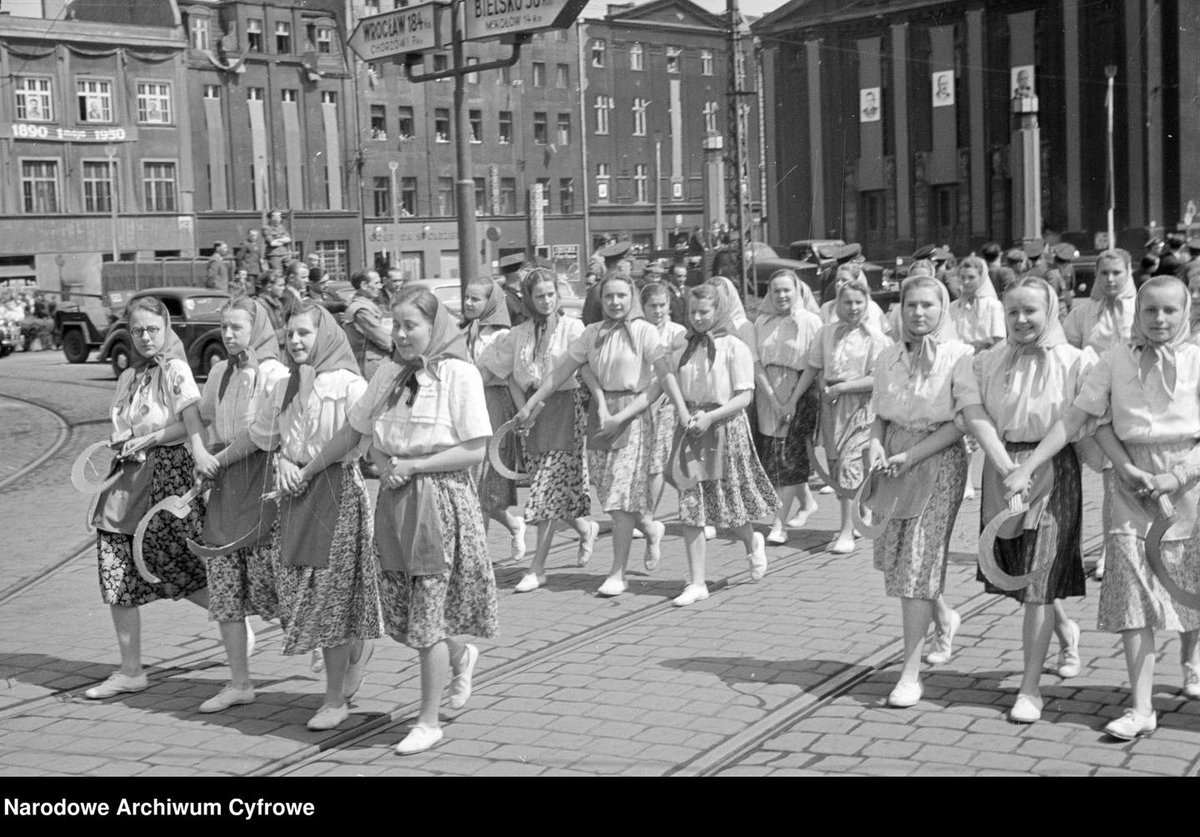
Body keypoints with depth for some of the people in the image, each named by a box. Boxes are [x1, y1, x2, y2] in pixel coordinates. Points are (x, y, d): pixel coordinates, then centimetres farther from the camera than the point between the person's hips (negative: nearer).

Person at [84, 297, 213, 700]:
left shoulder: (175, 369, -5)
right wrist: (122, 444, -9)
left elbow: (191, 422, -17)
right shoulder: (129, 376, 14)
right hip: (126, 478, 7)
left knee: (179, 571, -4)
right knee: (116, 579, 5)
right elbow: (121, 432, 12)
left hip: (166, 473, -7)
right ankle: (130, 671, 14)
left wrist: (147, 438, -24)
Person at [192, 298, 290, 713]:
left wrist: (224, 456, -12)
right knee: (224, 585, 7)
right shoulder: (220, 371, 13)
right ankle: (239, 682, 15)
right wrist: (201, 454, 1)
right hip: (224, 481, 7)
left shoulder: (274, 373, -7)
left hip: (262, 481, -7)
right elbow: (200, 419, 19)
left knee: (270, 579, -8)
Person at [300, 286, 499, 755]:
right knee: (400, 615, 8)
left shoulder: (459, 373, -9)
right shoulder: (389, 373, 8)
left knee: (427, 616, -1)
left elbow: (474, 451, -12)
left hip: (441, 500, -5)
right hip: (394, 500, 6)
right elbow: (352, 432, 18)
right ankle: (460, 656, 38)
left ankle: (428, 721, 13)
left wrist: (412, 466, -14)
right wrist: (309, 471, 17)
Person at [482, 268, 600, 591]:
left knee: (549, 490, -7)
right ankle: (585, 528, 36)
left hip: (565, 408, -5)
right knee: (551, 490, 7)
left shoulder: (572, 327, -4)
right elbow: (511, 374, 15)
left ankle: (537, 568, -1)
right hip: (534, 411, 5)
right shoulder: (520, 334, 9)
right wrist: (522, 408, 4)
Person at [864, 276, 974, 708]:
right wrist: (875, 444, -6)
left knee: (918, 560, -8)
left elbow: (963, 422, -11)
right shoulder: (888, 356, 8)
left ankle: (910, 673, -2)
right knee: (892, 554, 11)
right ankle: (944, 617, 42)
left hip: (939, 459, -6)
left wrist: (911, 455, -18)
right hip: (895, 460, 6)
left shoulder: (959, 356, -8)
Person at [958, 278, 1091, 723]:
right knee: (1010, 569, 13)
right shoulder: (987, 362, 5)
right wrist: (1006, 467, -19)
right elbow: (975, 416, -7)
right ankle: (1062, 627, 45)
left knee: (1039, 583, -4)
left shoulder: (1075, 362, -2)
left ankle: (1030, 689, 3)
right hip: (1000, 471, 4)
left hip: (1053, 473, -4)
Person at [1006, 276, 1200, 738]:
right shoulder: (1117, 358, -1)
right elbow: (1077, 418, -2)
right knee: (1132, 589, -7)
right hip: (1130, 480, 0)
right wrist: (1027, 466, -9)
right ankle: (1141, 707, -3)